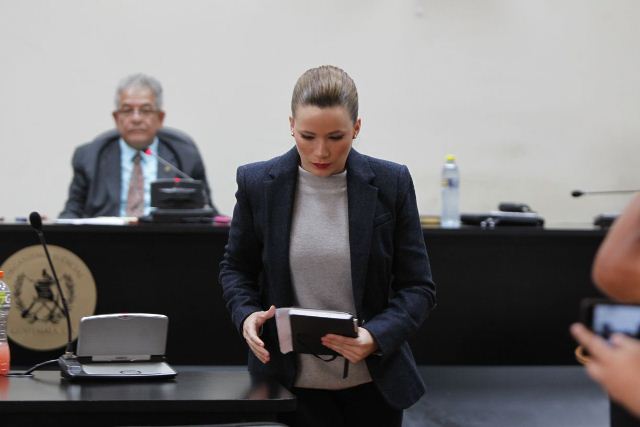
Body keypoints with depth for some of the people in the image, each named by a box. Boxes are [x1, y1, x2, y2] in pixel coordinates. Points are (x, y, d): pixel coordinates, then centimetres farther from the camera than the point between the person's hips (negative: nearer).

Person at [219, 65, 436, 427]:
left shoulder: (391, 183, -6)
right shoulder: (258, 183, -4)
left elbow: (418, 287, -3)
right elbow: (236, 268, 10)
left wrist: (376, 337, -20)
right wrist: (246, 314, -11)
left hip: (373, 380, 1)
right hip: (291, 381, 0)